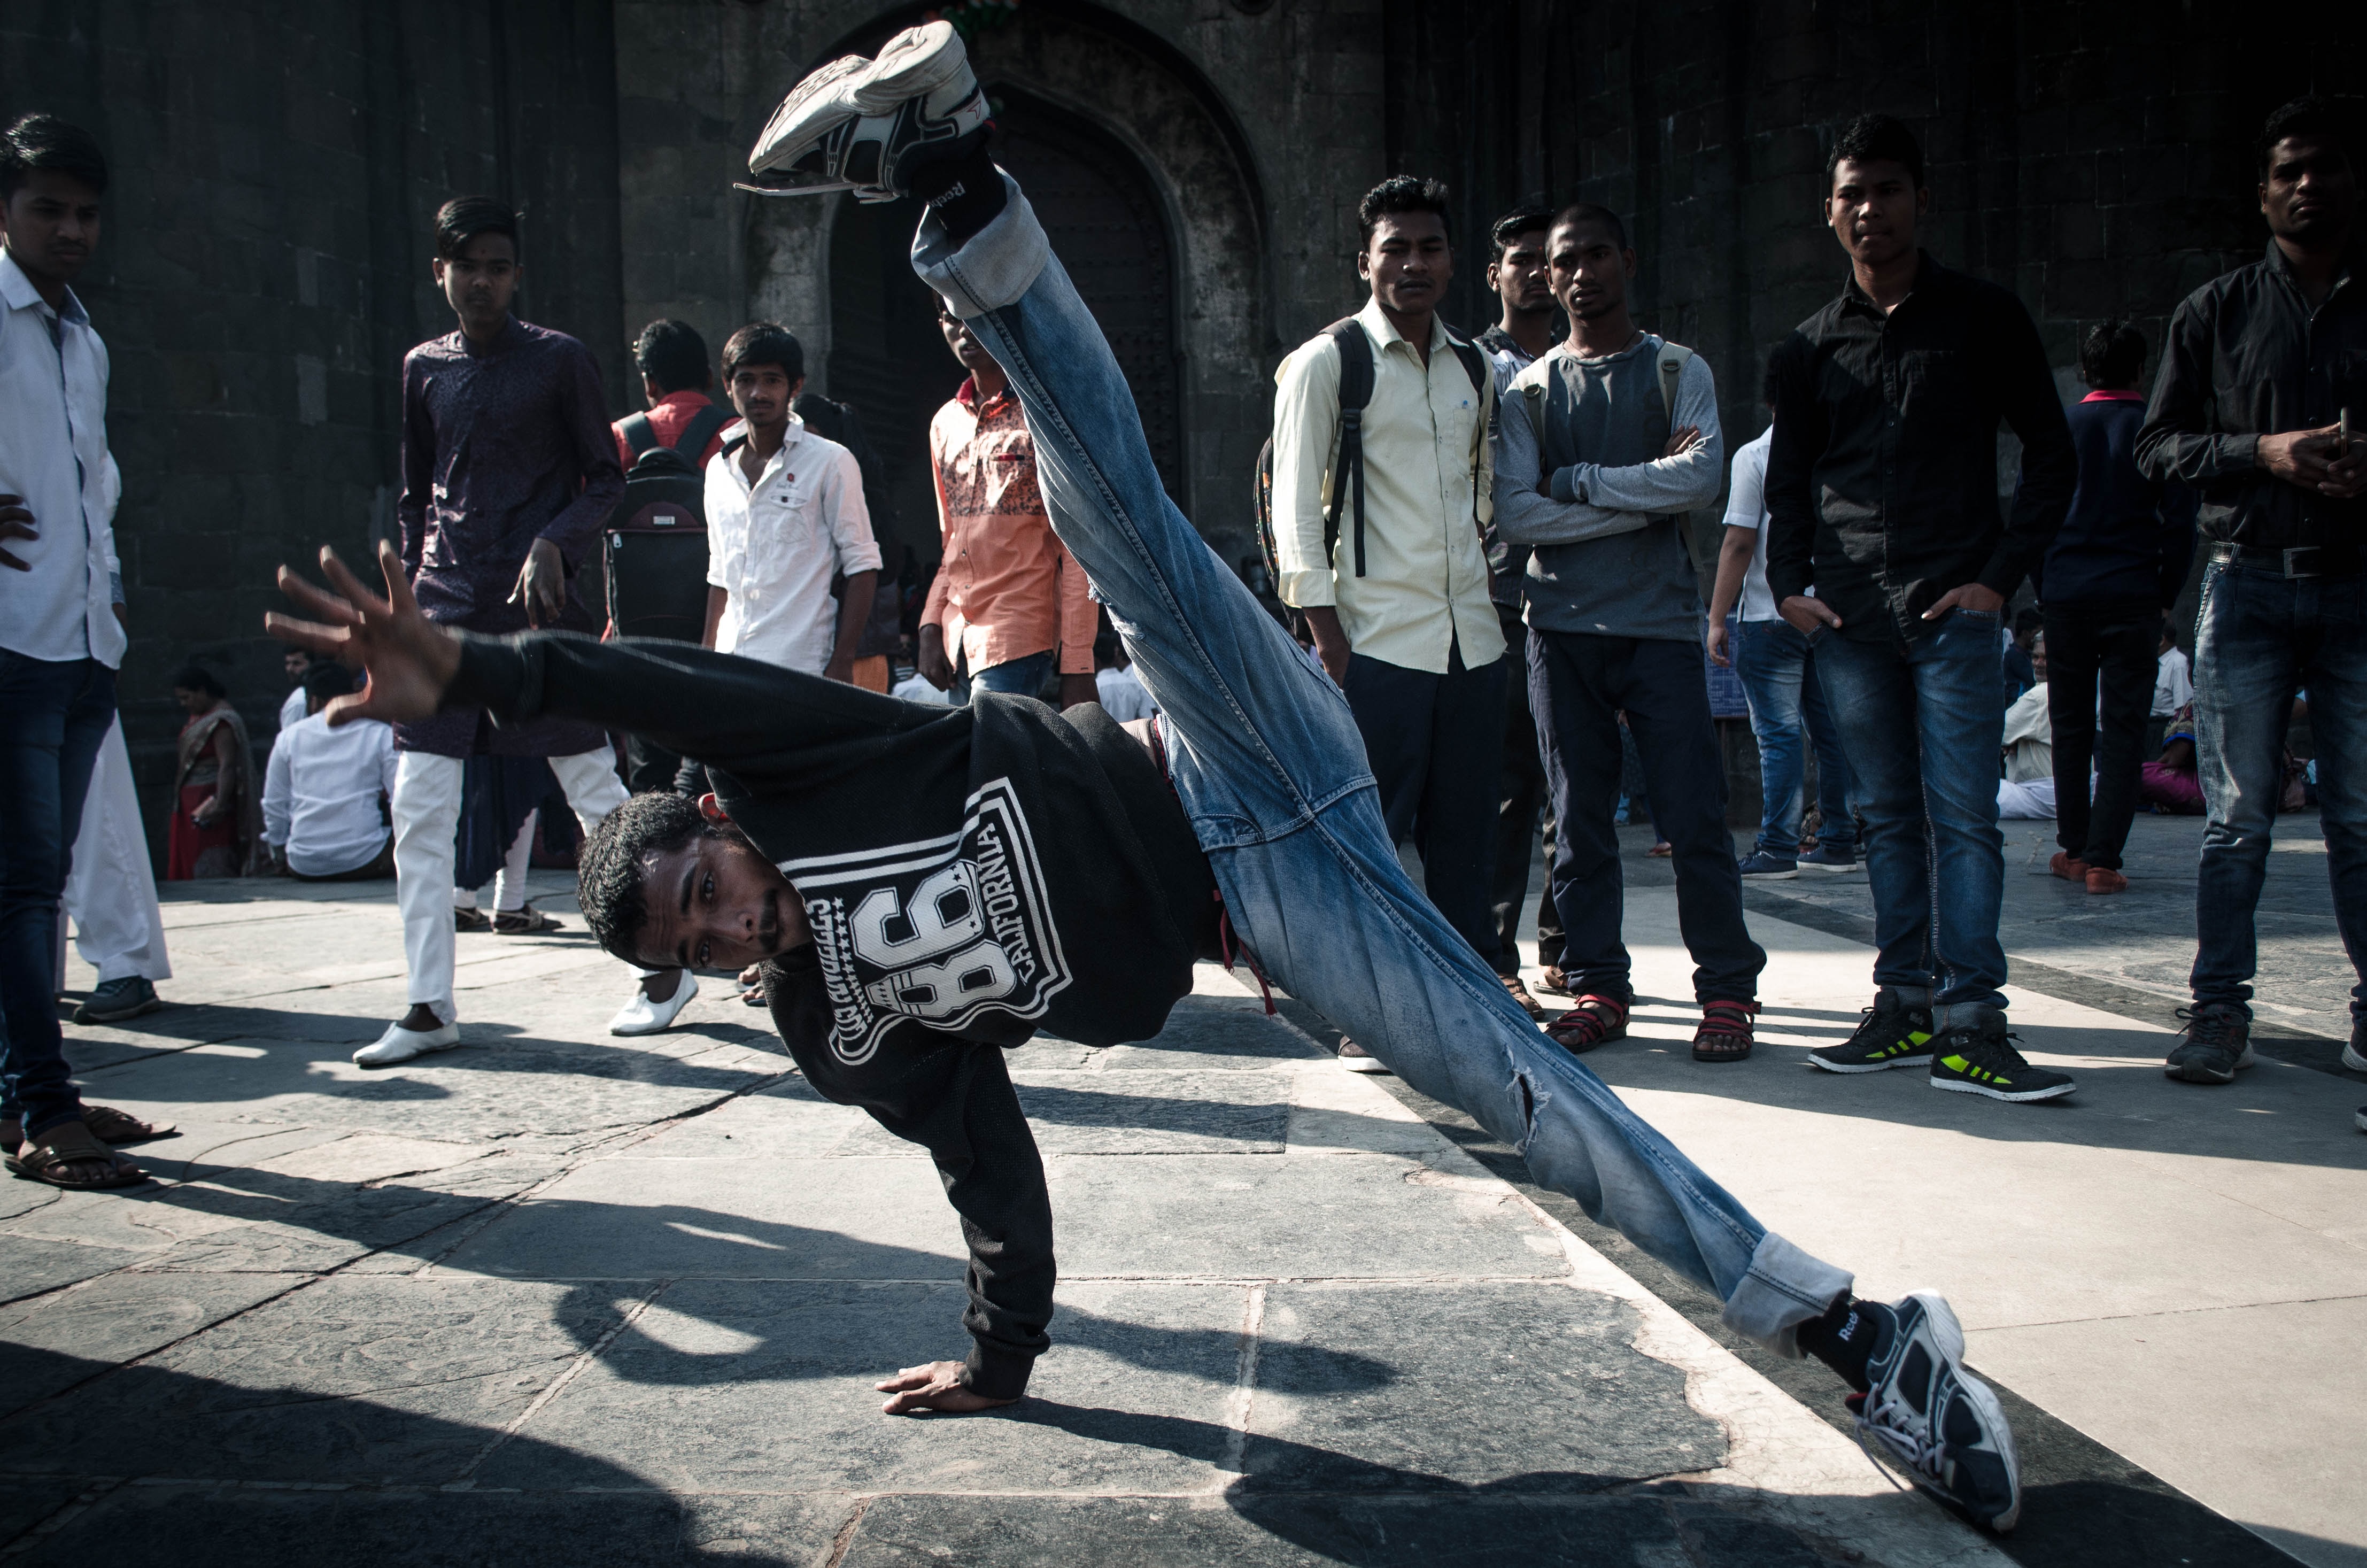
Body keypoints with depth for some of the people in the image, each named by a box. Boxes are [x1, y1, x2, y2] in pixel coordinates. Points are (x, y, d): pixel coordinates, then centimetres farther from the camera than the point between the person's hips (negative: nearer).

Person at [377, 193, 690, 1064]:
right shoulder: (424, 368, 12)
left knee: (597, 796, 1)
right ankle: (430, 1008, 6)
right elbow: (415, 493, 20)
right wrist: (411, 587, 12)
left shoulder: (559, 361, 1)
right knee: (418, 809, -2)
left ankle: (666, 968, 16)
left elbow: (605, 480, 2)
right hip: (447, 609, 4)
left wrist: (554, 543, -15)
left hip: (537, 608, -4)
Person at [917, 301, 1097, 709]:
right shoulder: (945, 424, 18)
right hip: (957, 637, 6)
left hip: (1020, 637, -6)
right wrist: (931, 626, 7)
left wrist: (1077, 667, -12)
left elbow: (1077, 549, -6)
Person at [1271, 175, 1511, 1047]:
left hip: (1473, 637, 5)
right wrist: (1325, 633, -11)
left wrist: (1489, 595, 16)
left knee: (1467, 829, 10)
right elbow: (1294, 506, -5)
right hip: (1376, 640, -5)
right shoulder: (1325, 363, -2)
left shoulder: (1475, 370, 16)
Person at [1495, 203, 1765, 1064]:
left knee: (1694, 816, -4)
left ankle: (1728, 991, 6)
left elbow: (1702, 475, -9)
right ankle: (1598, 988, 13)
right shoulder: (1530, 389, 12)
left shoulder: (1679, 370, 9)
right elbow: (1515, 514, -2)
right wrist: (1646, 498, -6)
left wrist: (1577, 482, -6)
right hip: (1562, 627, 2)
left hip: (1660, 621, -2)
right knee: (1580, 820, 4)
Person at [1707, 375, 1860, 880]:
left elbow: (1739, 544, -10)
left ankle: (1777, 850, -4)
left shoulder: (1755, 457, -5)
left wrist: (1717, 618, -6)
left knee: (1780, 735, -4)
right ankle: (1838, 843, 15)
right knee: (1832, 732, 10)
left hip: (1772, 615, -5)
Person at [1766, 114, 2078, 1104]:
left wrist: (2002, 577, -4)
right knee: (1889, 818, 6)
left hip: (1953, 611, -3)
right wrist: (1789, 583, 3)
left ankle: (1968, 1028, -7)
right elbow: (1788, 483, 19)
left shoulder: (1983, 319, 7)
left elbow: (2052, 455, 6)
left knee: (1963, 815, -8)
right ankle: (1906, 1008, 11)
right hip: (1846, 616, 3)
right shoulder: (1810, 349, 14)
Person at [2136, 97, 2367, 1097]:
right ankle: (2221, 1011, 6)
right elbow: (2159, 445, 7)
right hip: (2248, 584, 0)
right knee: (2237, 816, 0)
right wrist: (2265, 451, -10)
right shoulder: (2216, 312, 11)